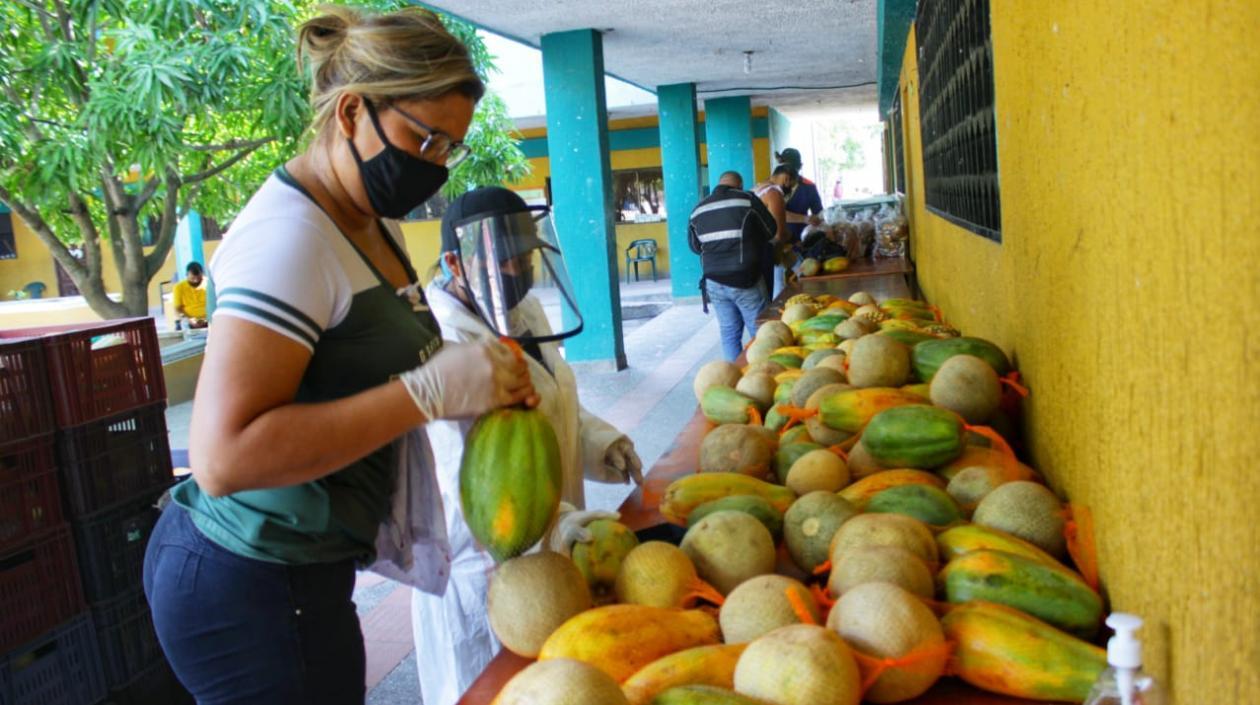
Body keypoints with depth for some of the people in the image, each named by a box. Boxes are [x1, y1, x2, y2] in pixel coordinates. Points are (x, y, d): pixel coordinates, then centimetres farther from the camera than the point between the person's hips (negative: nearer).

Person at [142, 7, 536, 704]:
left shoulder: (371, 222, 6)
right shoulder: (290, 235, -23)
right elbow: (223, 458, -30)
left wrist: (482, 380, -5)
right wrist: (432, 390, -29)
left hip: (297, 567, 9)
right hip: (252, 588, -9)